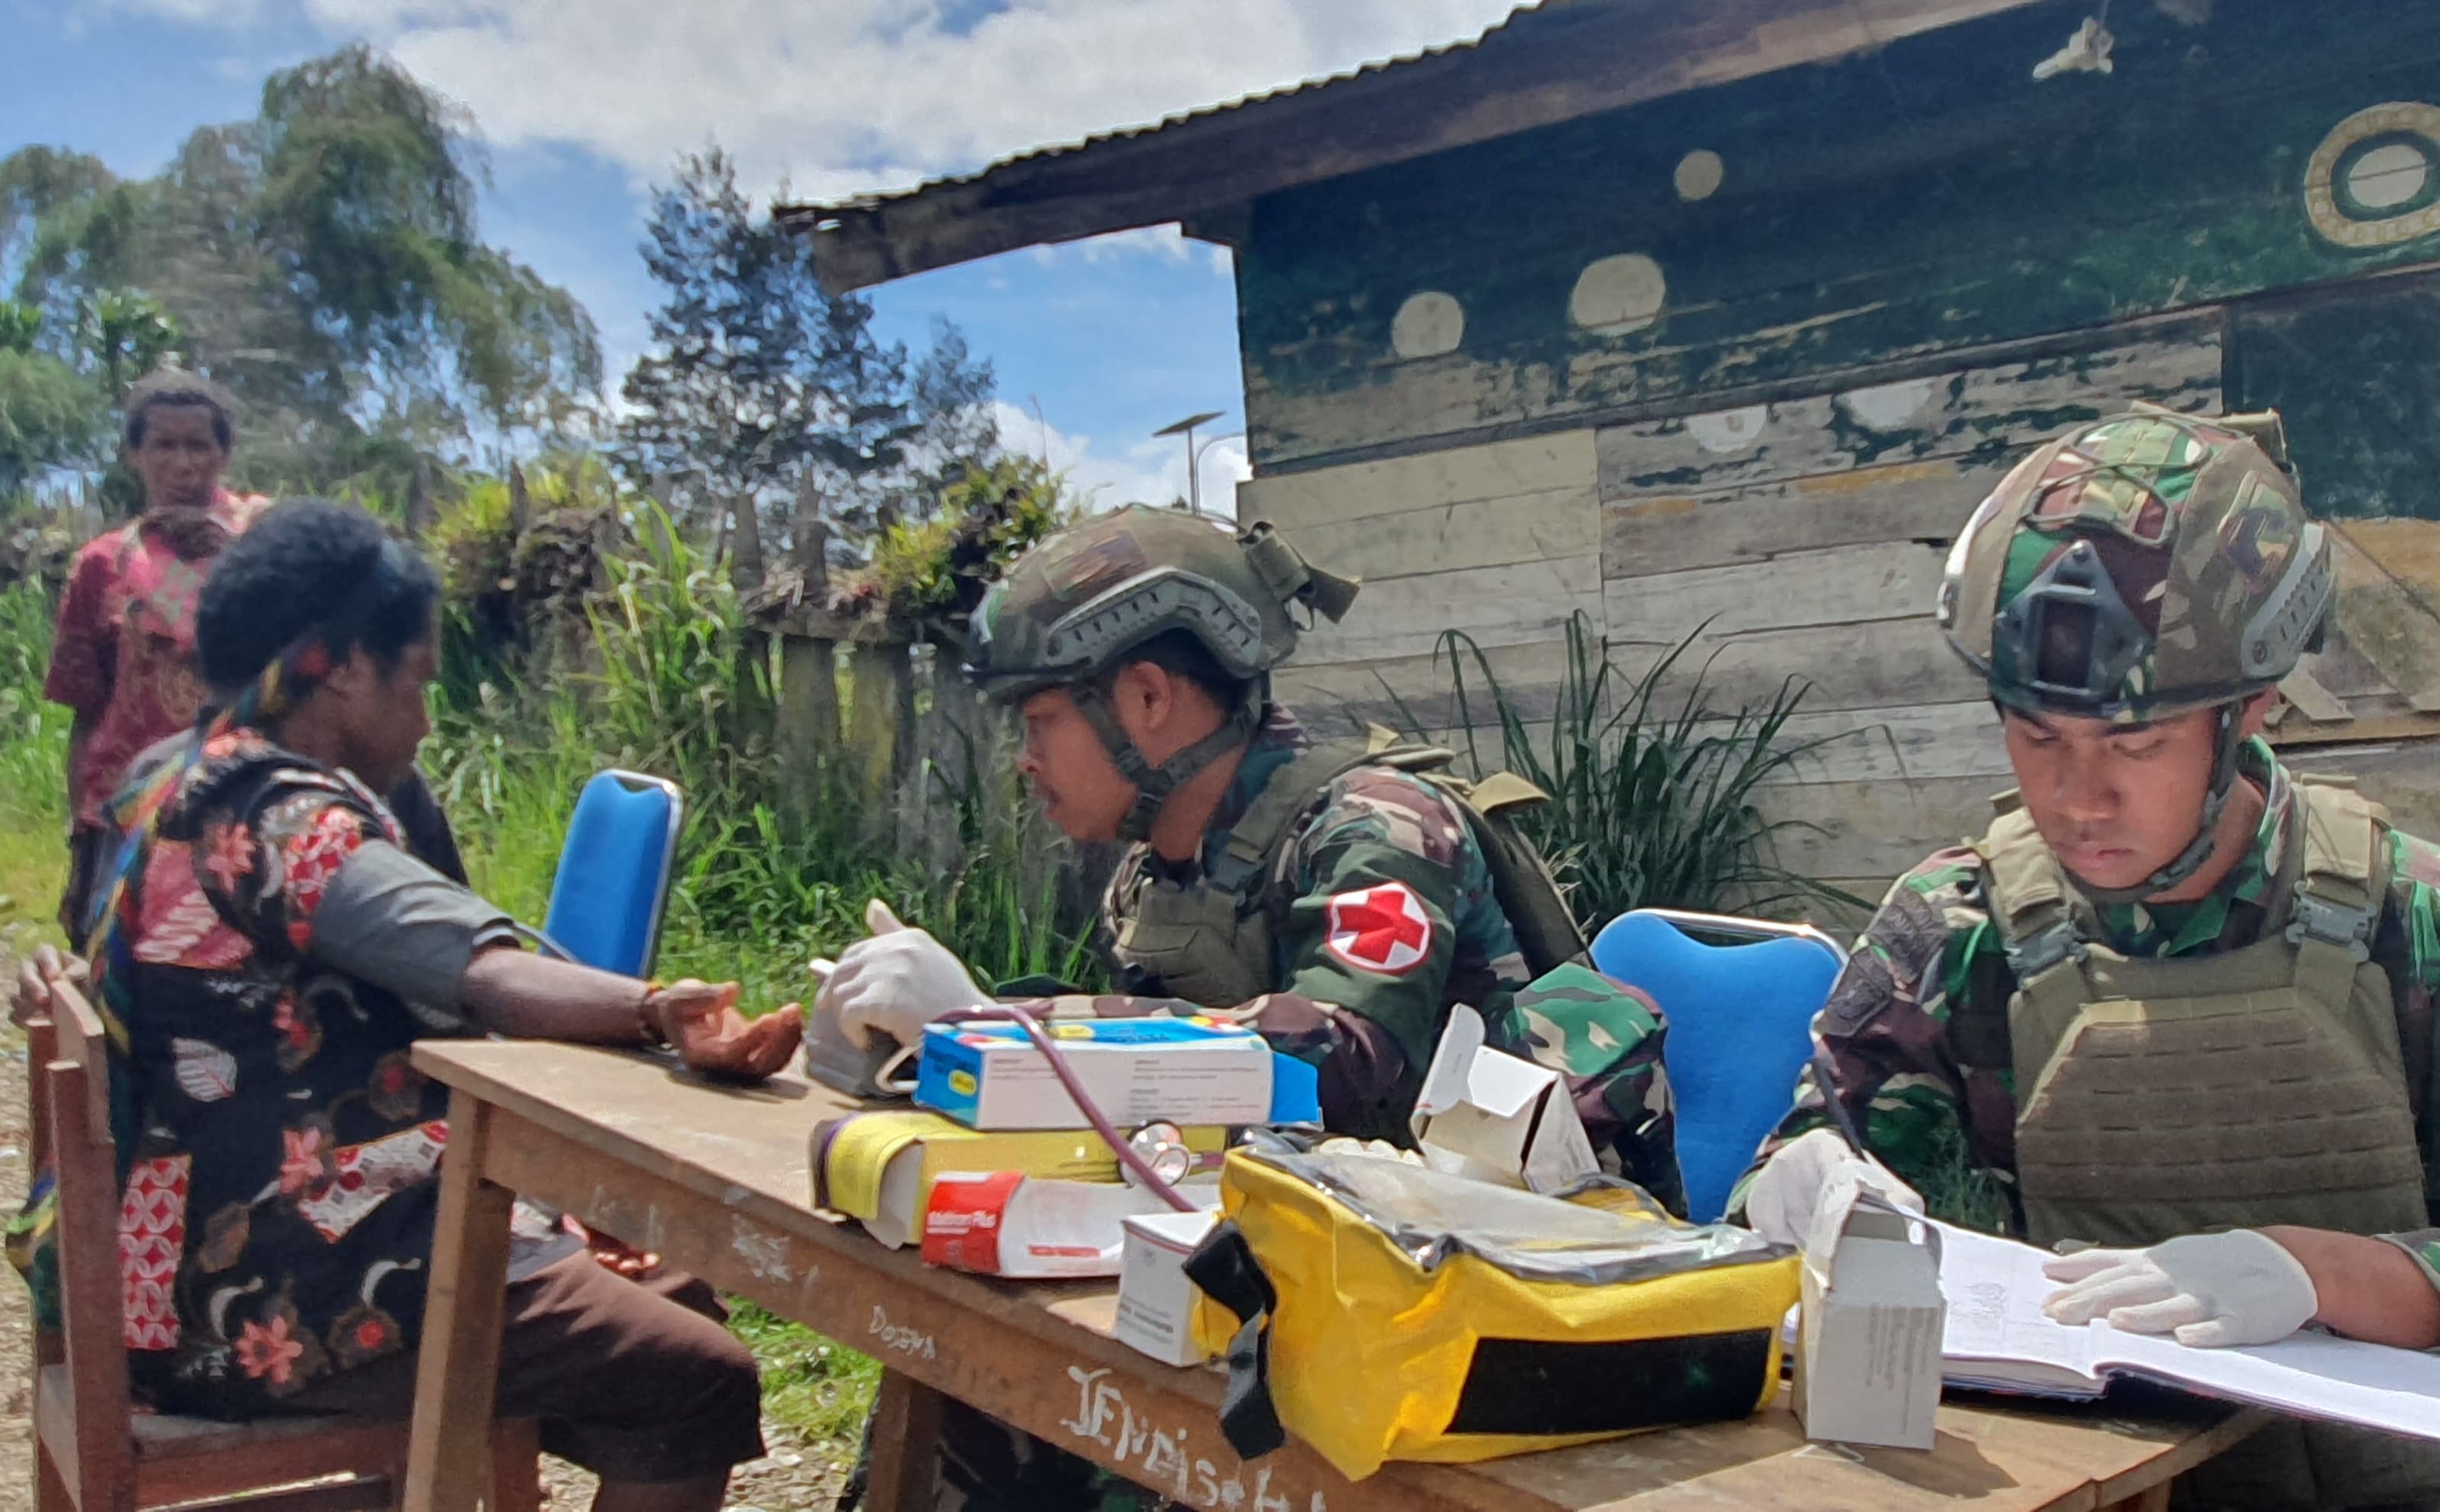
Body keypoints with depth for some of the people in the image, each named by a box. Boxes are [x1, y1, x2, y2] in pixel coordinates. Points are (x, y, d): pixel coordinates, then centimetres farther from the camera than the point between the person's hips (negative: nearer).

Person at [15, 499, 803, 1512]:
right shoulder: (287, 817, -18)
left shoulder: (192, 792, 13)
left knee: (672, 1289, 16)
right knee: (699, 1381, -13)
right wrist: (657, 1013, -53)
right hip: (287, 1296, -11)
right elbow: (486, 975, -37)